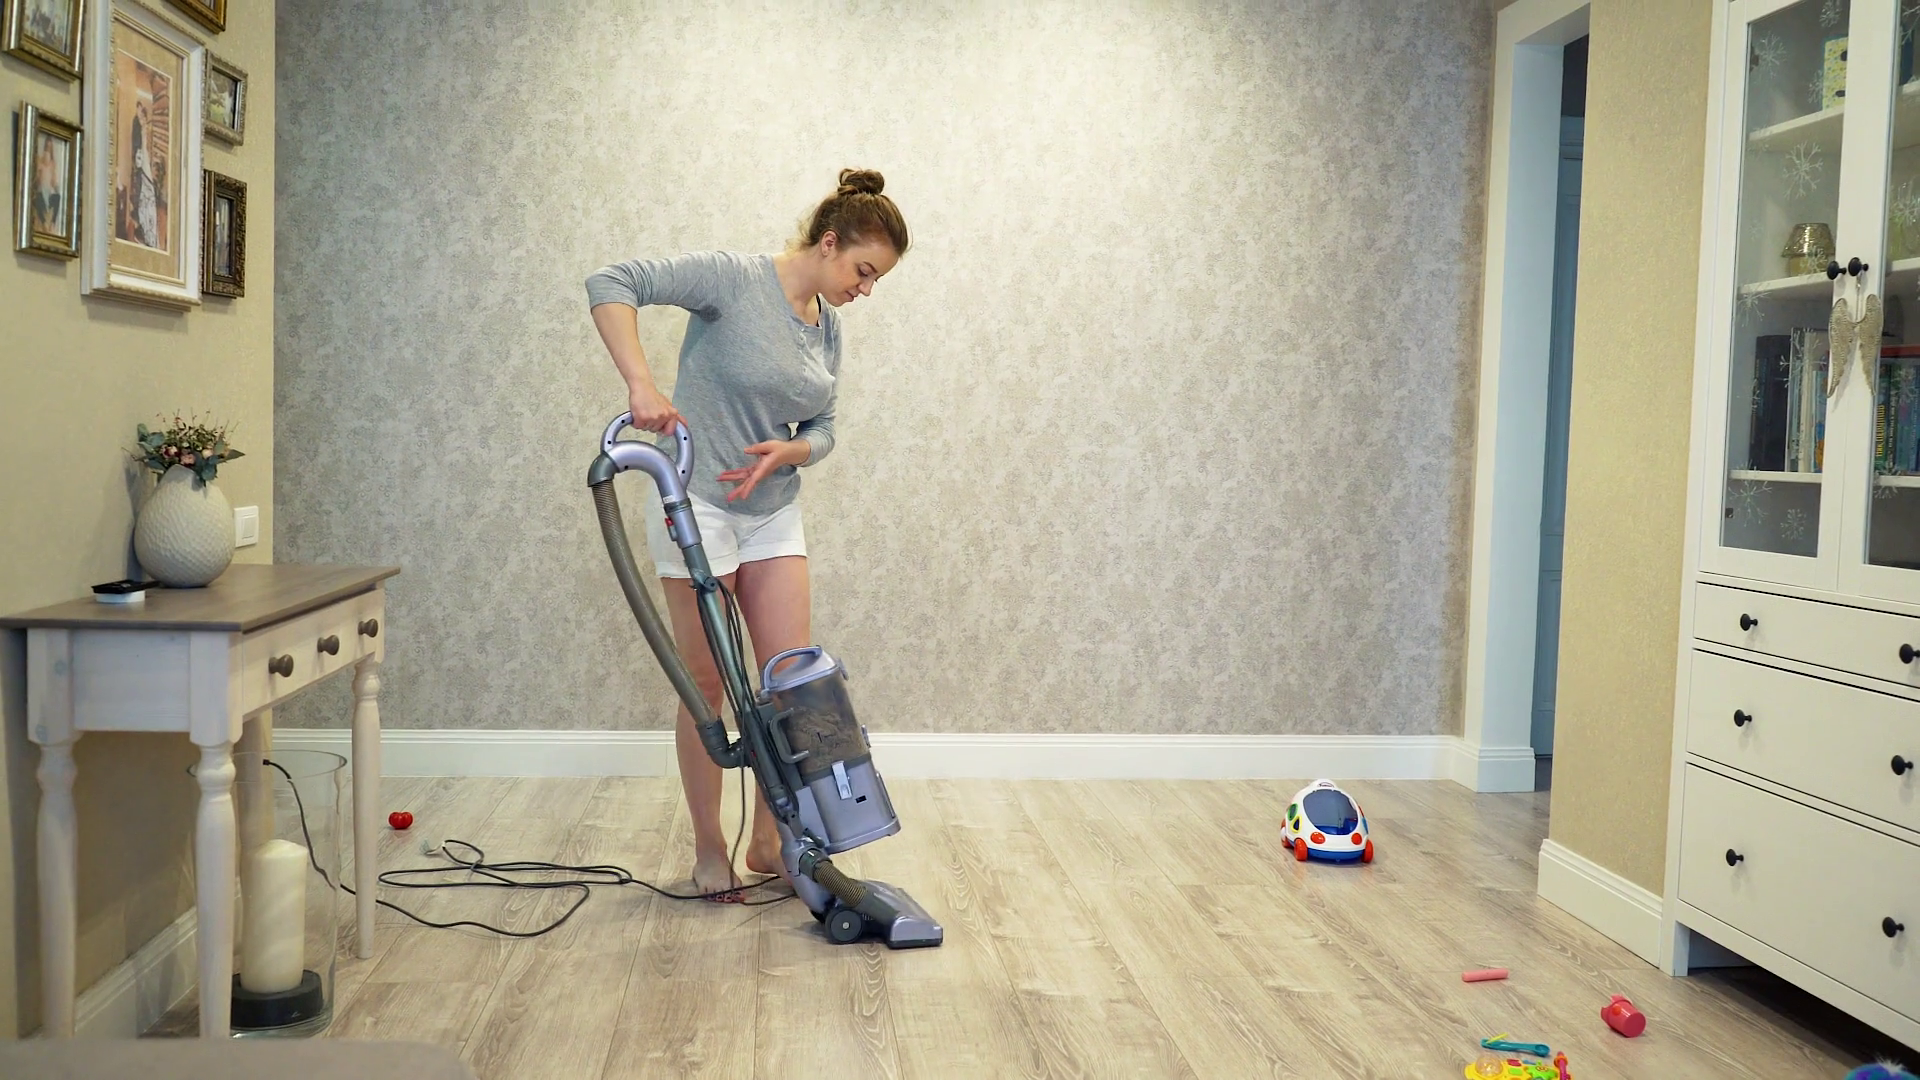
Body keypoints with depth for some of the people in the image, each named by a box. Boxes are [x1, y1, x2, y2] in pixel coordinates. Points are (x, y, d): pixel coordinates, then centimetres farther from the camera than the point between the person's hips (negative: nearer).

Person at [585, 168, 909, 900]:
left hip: (774, 515, 7)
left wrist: (785, 452, -13)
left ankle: (769, 841, 19)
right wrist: (640, 385, -33)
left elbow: (822, 430, 9)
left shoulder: (828, 327, 6)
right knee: (707, 683, 2)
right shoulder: (733, 278, -15)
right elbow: (610, 285, -22)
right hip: (698, 508, -7)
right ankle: (709, 850, 17)